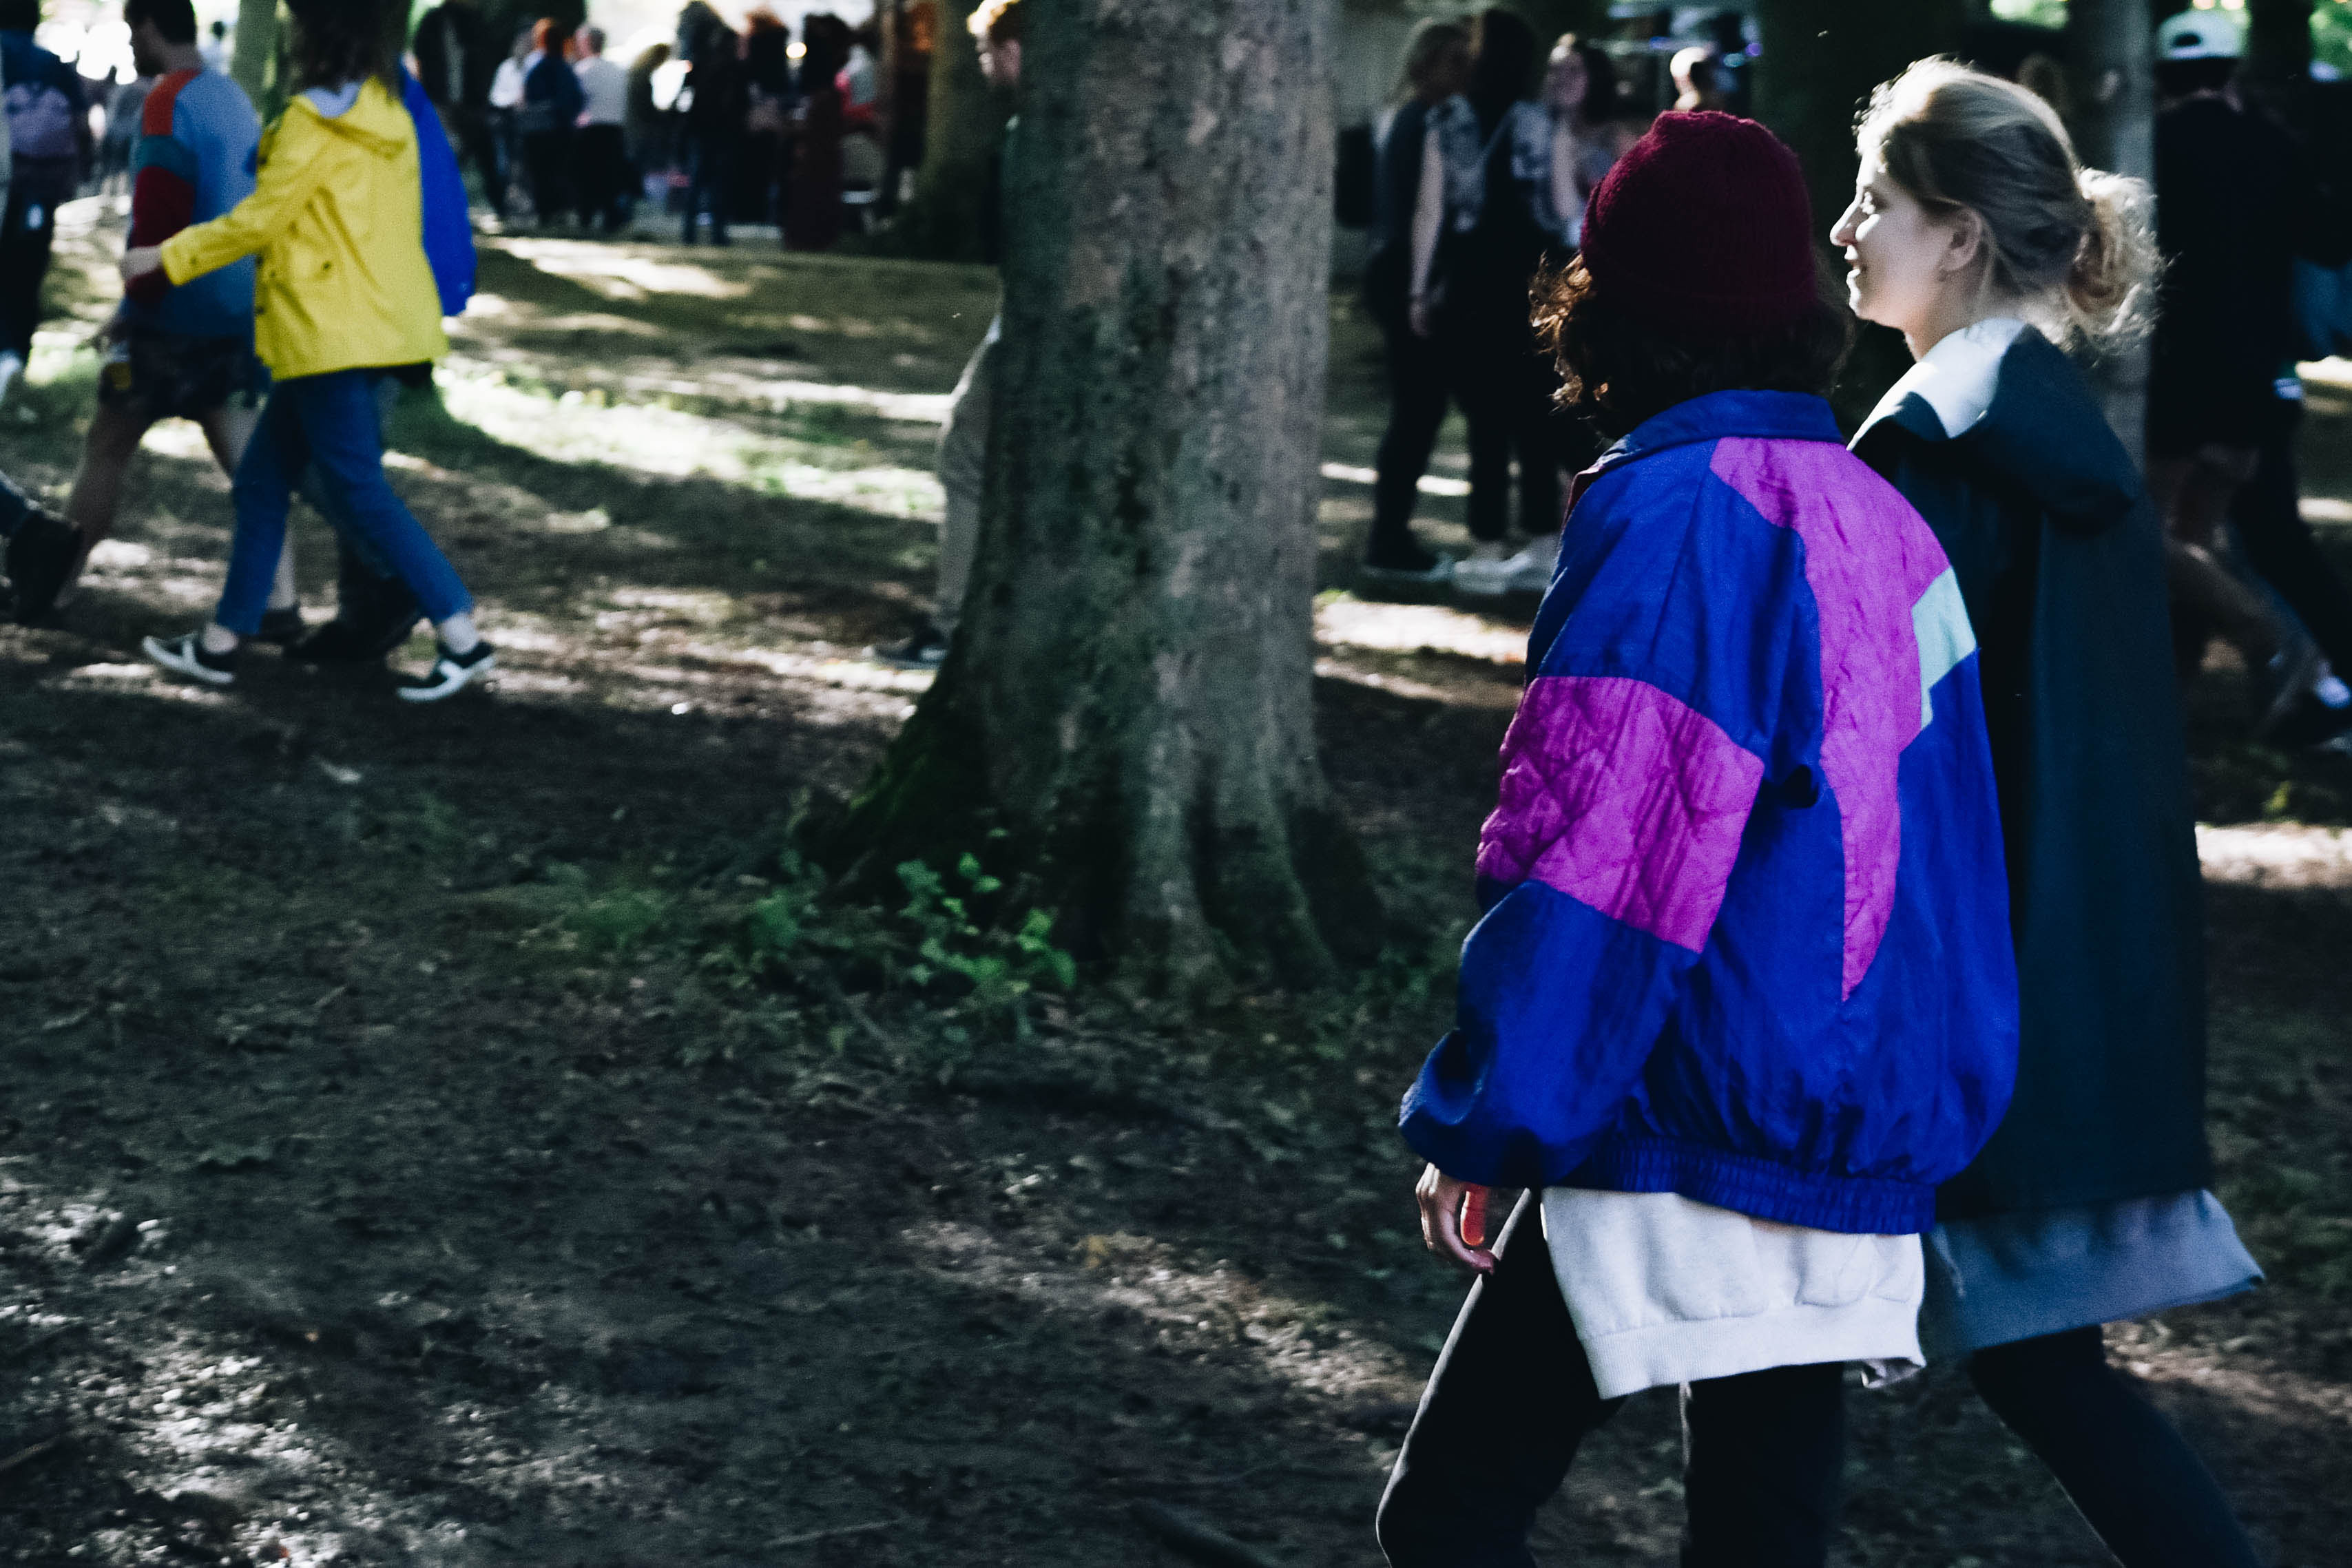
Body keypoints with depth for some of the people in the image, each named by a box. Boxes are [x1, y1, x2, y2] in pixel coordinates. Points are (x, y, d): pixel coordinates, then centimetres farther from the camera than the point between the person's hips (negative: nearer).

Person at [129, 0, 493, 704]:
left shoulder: (315, 118, -14)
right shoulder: (386, 111, 11)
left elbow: (258, 221, -12)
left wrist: (166, 257, -2)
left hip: (332, 327, -9)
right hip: (376, 319, 9)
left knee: (359, 492, -8)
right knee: (262, 480, 14)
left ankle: (462, 640, -12)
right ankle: (223, 640, 19)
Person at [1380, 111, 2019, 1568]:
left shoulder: (1675, 514, -13)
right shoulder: (1880, 516, 11)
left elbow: (1599, 856, -16)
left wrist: (1482, 1120, -10)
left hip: (1688, 1158, -8)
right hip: (1862, 1167, 8)